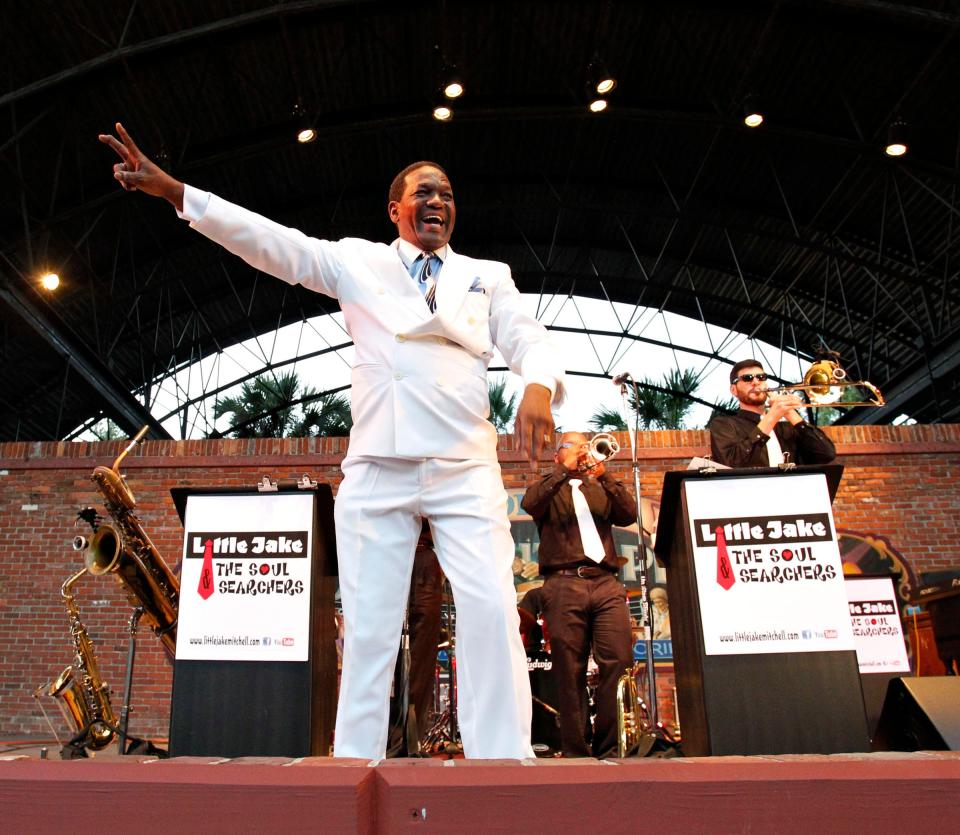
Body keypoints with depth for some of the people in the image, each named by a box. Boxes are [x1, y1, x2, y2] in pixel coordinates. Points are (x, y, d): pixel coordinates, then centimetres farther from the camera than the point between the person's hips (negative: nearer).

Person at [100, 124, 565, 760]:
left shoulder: (489, 276, 19)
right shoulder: (358, 261, 16)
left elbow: (527, 340, 6)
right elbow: (272, 241, 7)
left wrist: (539, 387, -18)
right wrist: (174, 191, -3)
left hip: (467, 469, 1)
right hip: (377, 469, 0)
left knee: (491, 611, -11)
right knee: (369, 625, 2)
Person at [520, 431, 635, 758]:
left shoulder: (600, 489, 26)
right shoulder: (549, 489, 18)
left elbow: (629, 514, 7)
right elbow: (529, 503, -6)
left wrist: (603, 475, -4)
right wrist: (566, 471, -9)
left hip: (606, 584, 3)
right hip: (564, 584, -2)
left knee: (619, 663, -9)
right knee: (570, 673, -4)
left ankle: (609, 748, 1)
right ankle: (576, 751, 4)